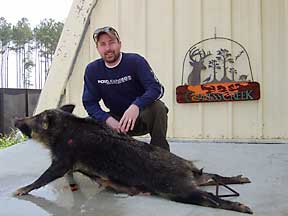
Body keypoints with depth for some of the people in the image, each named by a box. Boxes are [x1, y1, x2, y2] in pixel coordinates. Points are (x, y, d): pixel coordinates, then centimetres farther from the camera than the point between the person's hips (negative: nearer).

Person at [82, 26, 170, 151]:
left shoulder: (135, 61, -13)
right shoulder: (92, 70, -3)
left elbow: (156, 88, -24)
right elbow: (89, 103, -6)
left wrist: (136, 106, -44)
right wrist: (108, 119, -26)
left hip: (143, 117, -3)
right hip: (117, 120, 3)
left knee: (158, 107, -33)